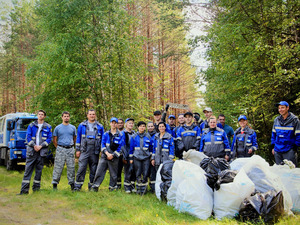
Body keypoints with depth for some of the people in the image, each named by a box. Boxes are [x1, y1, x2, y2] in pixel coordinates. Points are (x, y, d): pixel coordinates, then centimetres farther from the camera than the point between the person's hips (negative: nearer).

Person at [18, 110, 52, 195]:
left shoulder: (48, 127, 8)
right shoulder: (31, 125, 9)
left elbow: (49, 139, 3)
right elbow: (28, 137, 3)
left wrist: (41, 146, -10)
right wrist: (34, 145, -10)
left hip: (42, 151, 0)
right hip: (31, 150, 0)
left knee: (39, 170, 4)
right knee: (28, 169, -4)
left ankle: (36, 188, 13)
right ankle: (24, 189, -4)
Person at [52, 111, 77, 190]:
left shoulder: (73, 128, 11)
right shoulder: (58, 128, 5)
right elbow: (54, 140, 8)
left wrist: (71, 146, 11)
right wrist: (58, 148, 3)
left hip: (70, 149, 2)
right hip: (60, 149, -2)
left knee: (71, 167, 3)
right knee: (58, 167, -2)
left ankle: (72, 183, 11)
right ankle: (55, 184, 4)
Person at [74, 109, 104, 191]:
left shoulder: (100, 127, 10)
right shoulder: (82, 125, 9)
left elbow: (102, 139, 13)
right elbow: (78, 138, 11)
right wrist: (77, 150, 5)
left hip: (95, 151, 1)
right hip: (84, 150, -1)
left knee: (94, 169, 5)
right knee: (81, 168, -9)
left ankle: (92, 186, 15)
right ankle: (77, 186, -2)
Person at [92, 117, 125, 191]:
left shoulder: (121, 135, 1)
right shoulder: (106, 134, 9)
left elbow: (120, 147, -3)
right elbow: (103, 145, 5)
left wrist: (113, 155, -10)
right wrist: (107, 153, -11)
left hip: (114, 158, -1)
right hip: (104, 156, 1)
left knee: (113, 174, 7)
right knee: (99, 171, -5)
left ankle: (112, 187, 20)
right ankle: (95, 186, 1)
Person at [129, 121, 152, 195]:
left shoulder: (148, 136, 5)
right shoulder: (134, 136, 4)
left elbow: (151, 147, 13)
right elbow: (131, 148, 7)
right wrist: (131, 158, 5)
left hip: (146, 157, 0)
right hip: (137, 157, 0)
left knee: (145, 174, -3)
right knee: (138, 174, 2)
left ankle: (143, 189, 8)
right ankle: (138, 189, 13)